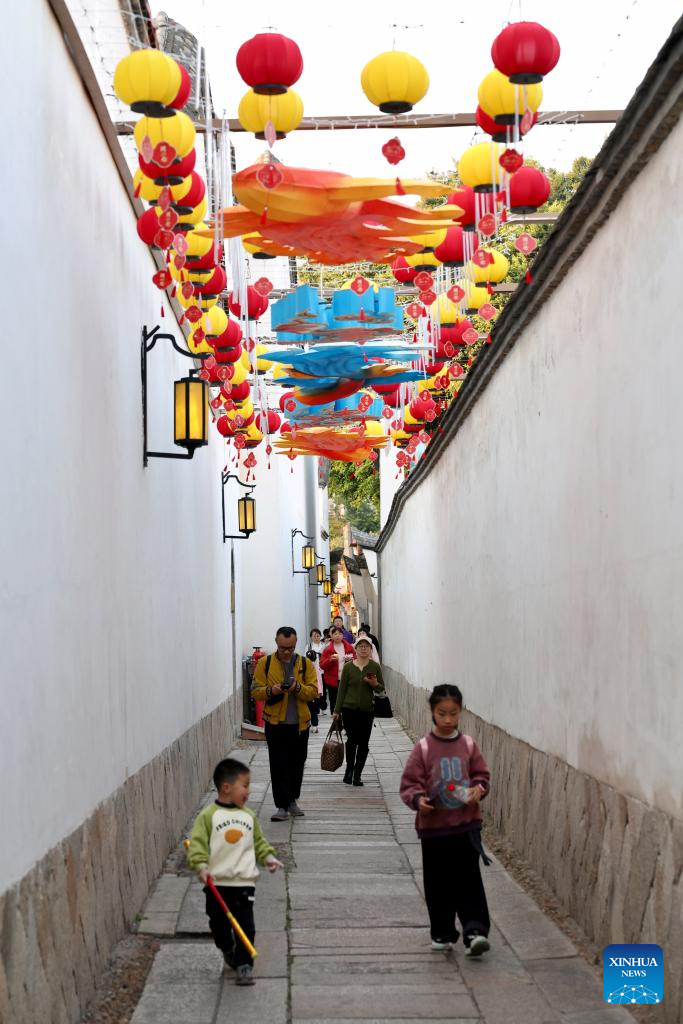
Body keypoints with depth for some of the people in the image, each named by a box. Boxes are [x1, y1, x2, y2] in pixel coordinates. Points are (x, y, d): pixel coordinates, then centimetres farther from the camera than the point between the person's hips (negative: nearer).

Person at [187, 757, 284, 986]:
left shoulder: (249, 816, 7)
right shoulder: (209, 816, -7)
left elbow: (259, 841, 17)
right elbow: (197, 843, -12)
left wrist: (268, 857, 1)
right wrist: (201, 866, -25)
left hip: (243, 883, 2)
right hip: (216, 883, -2)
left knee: (245, 926, -6)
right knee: (219, 924, 14)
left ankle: (244, 965, 2)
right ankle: (228, 950, 41)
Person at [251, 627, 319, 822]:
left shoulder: (306, 664, 4)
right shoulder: (264, 663, 1)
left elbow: (313, 692, -2)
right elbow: (255, 691, -1)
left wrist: (298, 688, -22)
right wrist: (271, 690, -21)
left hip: (299, 723, 2)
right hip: (275, 723, -2)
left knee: (297, 763, 11)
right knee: (278, 765, -5)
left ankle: (292, 800, 28)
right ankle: (282, 806, -1)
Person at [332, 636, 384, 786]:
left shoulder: (375, 666, 2)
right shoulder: (348, 666, 0)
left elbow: (382, 688, 9)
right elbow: (342, 689, 3)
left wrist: (375, 684, -14)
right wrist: (337, 710, 1)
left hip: (367, 710, 1)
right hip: (349, 708, -1)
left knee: (363, 743, 2)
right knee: (352, 740, -3)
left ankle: (357, 774, 12)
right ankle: (349, 770, 18)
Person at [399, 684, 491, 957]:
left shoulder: (468, 745, 0)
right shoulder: (423, 748, -5)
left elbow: (482, 775, 8)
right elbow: (409, 783, -5)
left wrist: (479, 789, -13)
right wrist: (417, 798, -24)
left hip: (466, 824, 0)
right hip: (433, 825, 0)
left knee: (469, 880, -6)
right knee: (438, 882, 9)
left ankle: (475, 931, -9)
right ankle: (442, 933, 23)